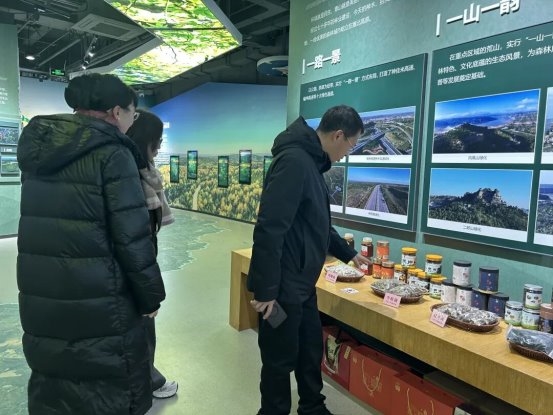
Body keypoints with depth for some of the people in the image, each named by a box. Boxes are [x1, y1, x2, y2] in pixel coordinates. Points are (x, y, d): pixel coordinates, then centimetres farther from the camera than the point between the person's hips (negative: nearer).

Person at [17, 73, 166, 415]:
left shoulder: (38, 148, 7)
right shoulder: (112, 153, -15)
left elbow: (46, 223, 15)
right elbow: (132, 236, -18)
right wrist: (150, 296, -6)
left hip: (39, 302, 7)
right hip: (98, 306, -7)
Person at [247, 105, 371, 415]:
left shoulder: (311, 162, 11)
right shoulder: (294, 160, -21)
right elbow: (269, 228, -27)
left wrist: (349, 254, 29)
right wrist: (266, 289, -24)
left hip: (302, 283, 10)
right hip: (282, 287, -10)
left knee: (311, 350, 22)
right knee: (281, 360, 9)